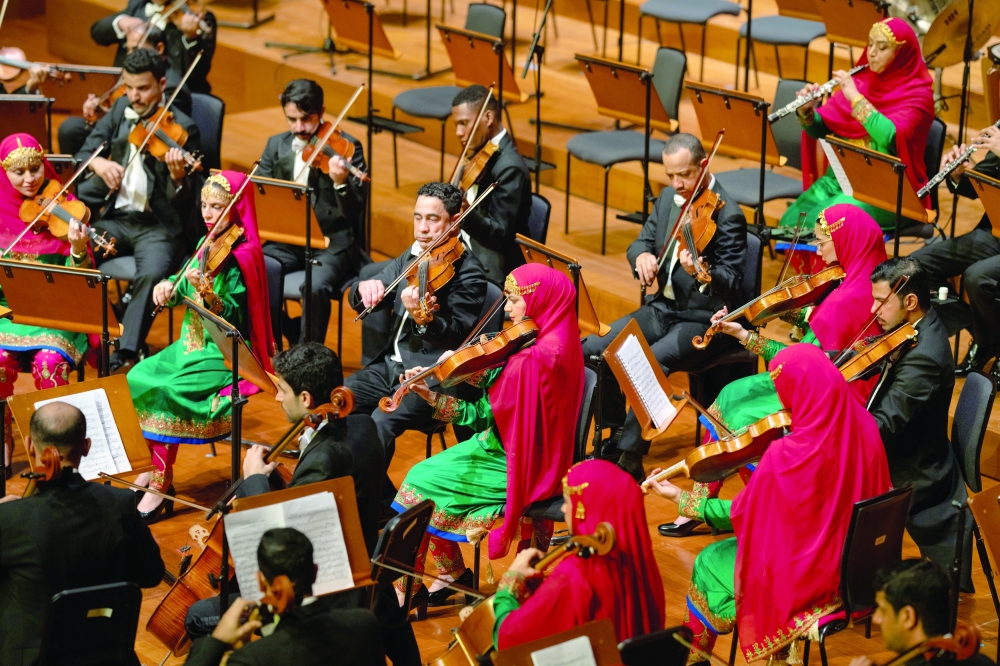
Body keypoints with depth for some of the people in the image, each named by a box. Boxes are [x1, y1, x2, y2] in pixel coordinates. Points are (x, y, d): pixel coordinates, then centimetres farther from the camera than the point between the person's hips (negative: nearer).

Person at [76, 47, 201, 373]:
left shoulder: (183, 128, -8)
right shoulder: (120, 110, 9)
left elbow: (182, 204, -14)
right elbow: (84, 153, 8)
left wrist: (177, 176, -38)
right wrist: (99, 163, -15)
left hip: (158, 225, -5)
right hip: (115, 218, 5)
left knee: (152, 274, -34)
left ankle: (124, 357, -33)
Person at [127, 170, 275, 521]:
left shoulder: (242, 256, -13)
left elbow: (233, 315, -21)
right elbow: (181, 291, 11)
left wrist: (207, 292, -37)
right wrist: (167, 288, -11)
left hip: (225, 355, -8)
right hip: (192, 343, 8)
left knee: (166, 391, -27)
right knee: (136, 380, -11)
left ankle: (161, 482, -16)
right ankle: (154, 468, -1)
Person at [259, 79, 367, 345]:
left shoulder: (346, 147, -4)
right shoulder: (276, 145, 11)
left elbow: (355, 211, -11)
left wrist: (341, 183, -32)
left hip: (331, 242, -4)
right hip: (285, 240, 4)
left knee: (315, 286, -34)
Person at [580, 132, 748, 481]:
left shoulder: (727, 214, -16)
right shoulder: (669, 198, 7)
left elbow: (732, 283, -22)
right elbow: (642, 241, 11)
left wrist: (701, 273, -45)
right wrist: (641, 255, -15)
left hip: (704, 319, -7)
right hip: (664, 307, 8)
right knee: (592, 348, -9)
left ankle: (630, 457, -18)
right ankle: (614, 432, 8)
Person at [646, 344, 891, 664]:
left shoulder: (788, 456, -29)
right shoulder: (864, 427, -12)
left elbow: (740, 514, -13)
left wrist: (683, 500, 0)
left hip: (809, 577, -6)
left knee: (709, 564, 19)